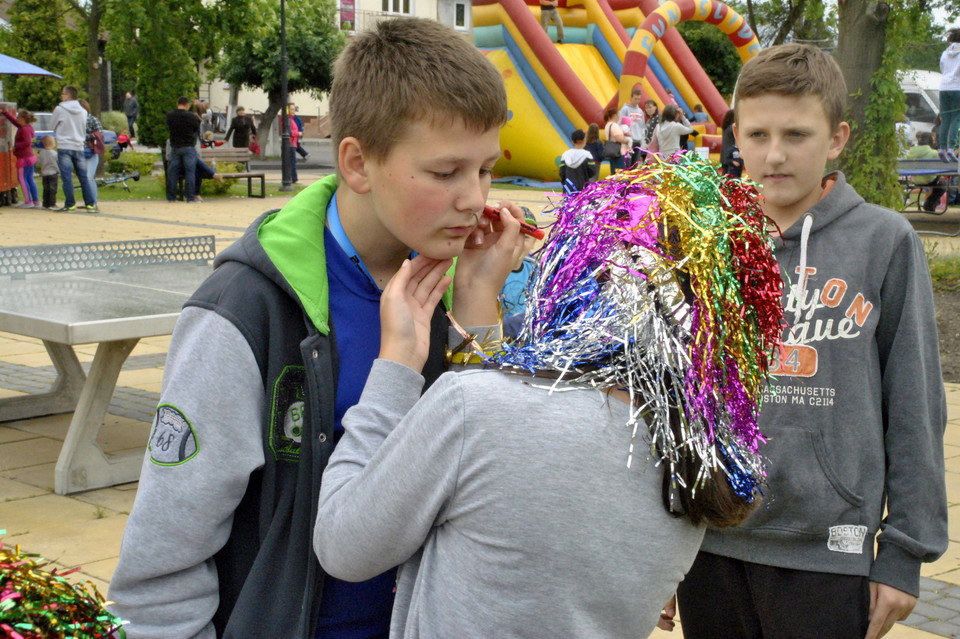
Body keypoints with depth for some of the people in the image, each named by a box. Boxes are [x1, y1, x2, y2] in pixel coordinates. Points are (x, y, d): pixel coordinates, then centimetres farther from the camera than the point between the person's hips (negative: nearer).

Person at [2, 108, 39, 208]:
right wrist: (4, 112, 23)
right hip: (30, 156, 9)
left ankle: (28, 202, -1)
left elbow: (27, 142, -29)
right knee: (30, 179, 12)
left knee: (22, 178, -2)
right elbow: (13, 120, 22)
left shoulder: (25, 129, -19)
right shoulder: (27, 127, 10)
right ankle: (36, 201, 12)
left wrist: (16, 146, -18)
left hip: (24, 158, -9)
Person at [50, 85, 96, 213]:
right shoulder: (83, 111, 5)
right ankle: (90, 204, 4)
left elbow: (52, 126, 6)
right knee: (83, 177, 7)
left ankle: (70, 204, 0)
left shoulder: (59, 110, -7)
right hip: (79, 147, 4)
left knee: (67, 177, 0)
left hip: (64, 147, -4)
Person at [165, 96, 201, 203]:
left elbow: (168, 128, 12)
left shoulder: (169, 115, 0)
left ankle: (171, 197, 9)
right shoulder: (191, 116, -12)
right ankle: (190, 197, -2)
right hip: (188, 147, -3)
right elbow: (197, 131, -1)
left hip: (174, 147, 4)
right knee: (190, 172, 1)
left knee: (172, 172, 8)